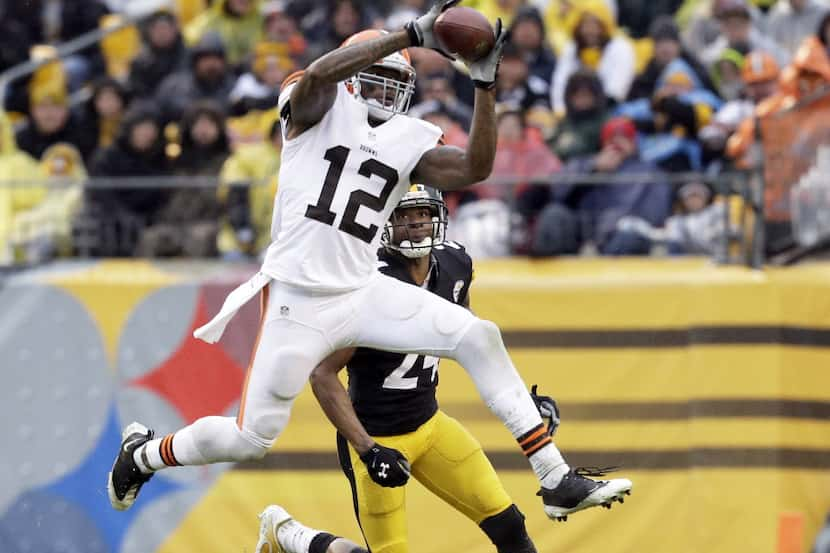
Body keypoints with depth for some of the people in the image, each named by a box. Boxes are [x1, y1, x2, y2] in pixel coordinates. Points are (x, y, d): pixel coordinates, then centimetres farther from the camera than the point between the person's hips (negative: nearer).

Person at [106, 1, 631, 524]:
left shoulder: (408, 143, 11)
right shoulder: (318, 108, -1)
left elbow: (475, 169, -2)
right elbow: (320, 73, -25)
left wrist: (485, 83, -7)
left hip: (363, 294, 5)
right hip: (298, 299, -5)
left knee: (479, 338, -11)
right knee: (252, 438, 0)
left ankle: (557, 481, -10)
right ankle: (142, 454, 31)